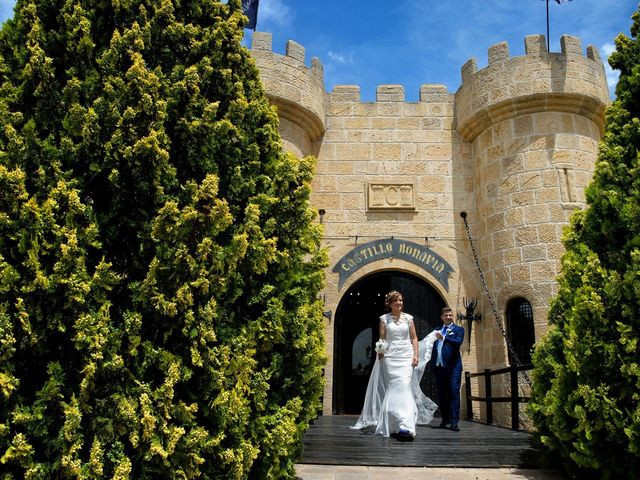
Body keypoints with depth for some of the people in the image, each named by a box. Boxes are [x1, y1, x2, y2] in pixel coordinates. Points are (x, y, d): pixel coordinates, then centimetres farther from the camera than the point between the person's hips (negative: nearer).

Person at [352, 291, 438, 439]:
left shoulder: (408, 318, 10)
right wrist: (380, 349, -13)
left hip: (406, 356, 1)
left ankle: (405, 426, -16)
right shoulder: (384, 318, 7)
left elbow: (414, 338, 10)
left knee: (405, 387, -12)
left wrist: (416, 355, -1)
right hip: (390, 356, 0)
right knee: (394, 388, -5)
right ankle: (395, 426, 1)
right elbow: (381, 339, 6)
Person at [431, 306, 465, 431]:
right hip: (439, 366, 5)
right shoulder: (437, 330, 19)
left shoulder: (458, 329, 4)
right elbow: (434, 347, 17)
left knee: (454, 392, -8)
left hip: (453, 366, -5)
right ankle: (445, 420, 17)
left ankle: (454, 422, -9)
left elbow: (458, 342, -15)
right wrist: (433, 363, 6)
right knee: (441, 394, 8)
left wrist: (443, 337, -28)